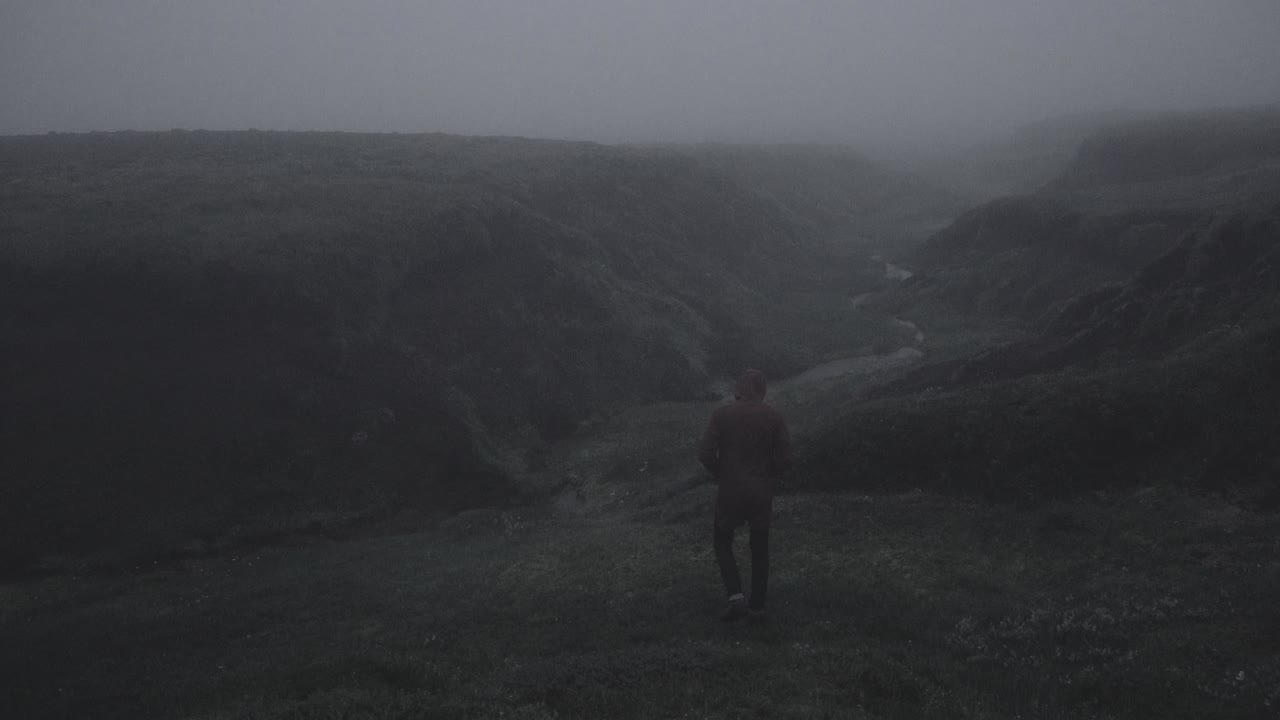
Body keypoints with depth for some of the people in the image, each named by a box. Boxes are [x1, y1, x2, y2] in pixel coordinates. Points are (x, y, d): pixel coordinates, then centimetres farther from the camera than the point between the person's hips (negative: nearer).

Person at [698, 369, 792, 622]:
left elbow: (705, 454, -13)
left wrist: (720, 474, 7)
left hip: (730, 491, -1)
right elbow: (785, 460, -9)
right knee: (760, 549, 18)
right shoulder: (775, 417, -5)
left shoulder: (722, 414, -8)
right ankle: (756, 607, 22)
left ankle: (736, 597, 3)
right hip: (762, 492, 2)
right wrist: (767, 474, 11)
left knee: (722, 544, 18)